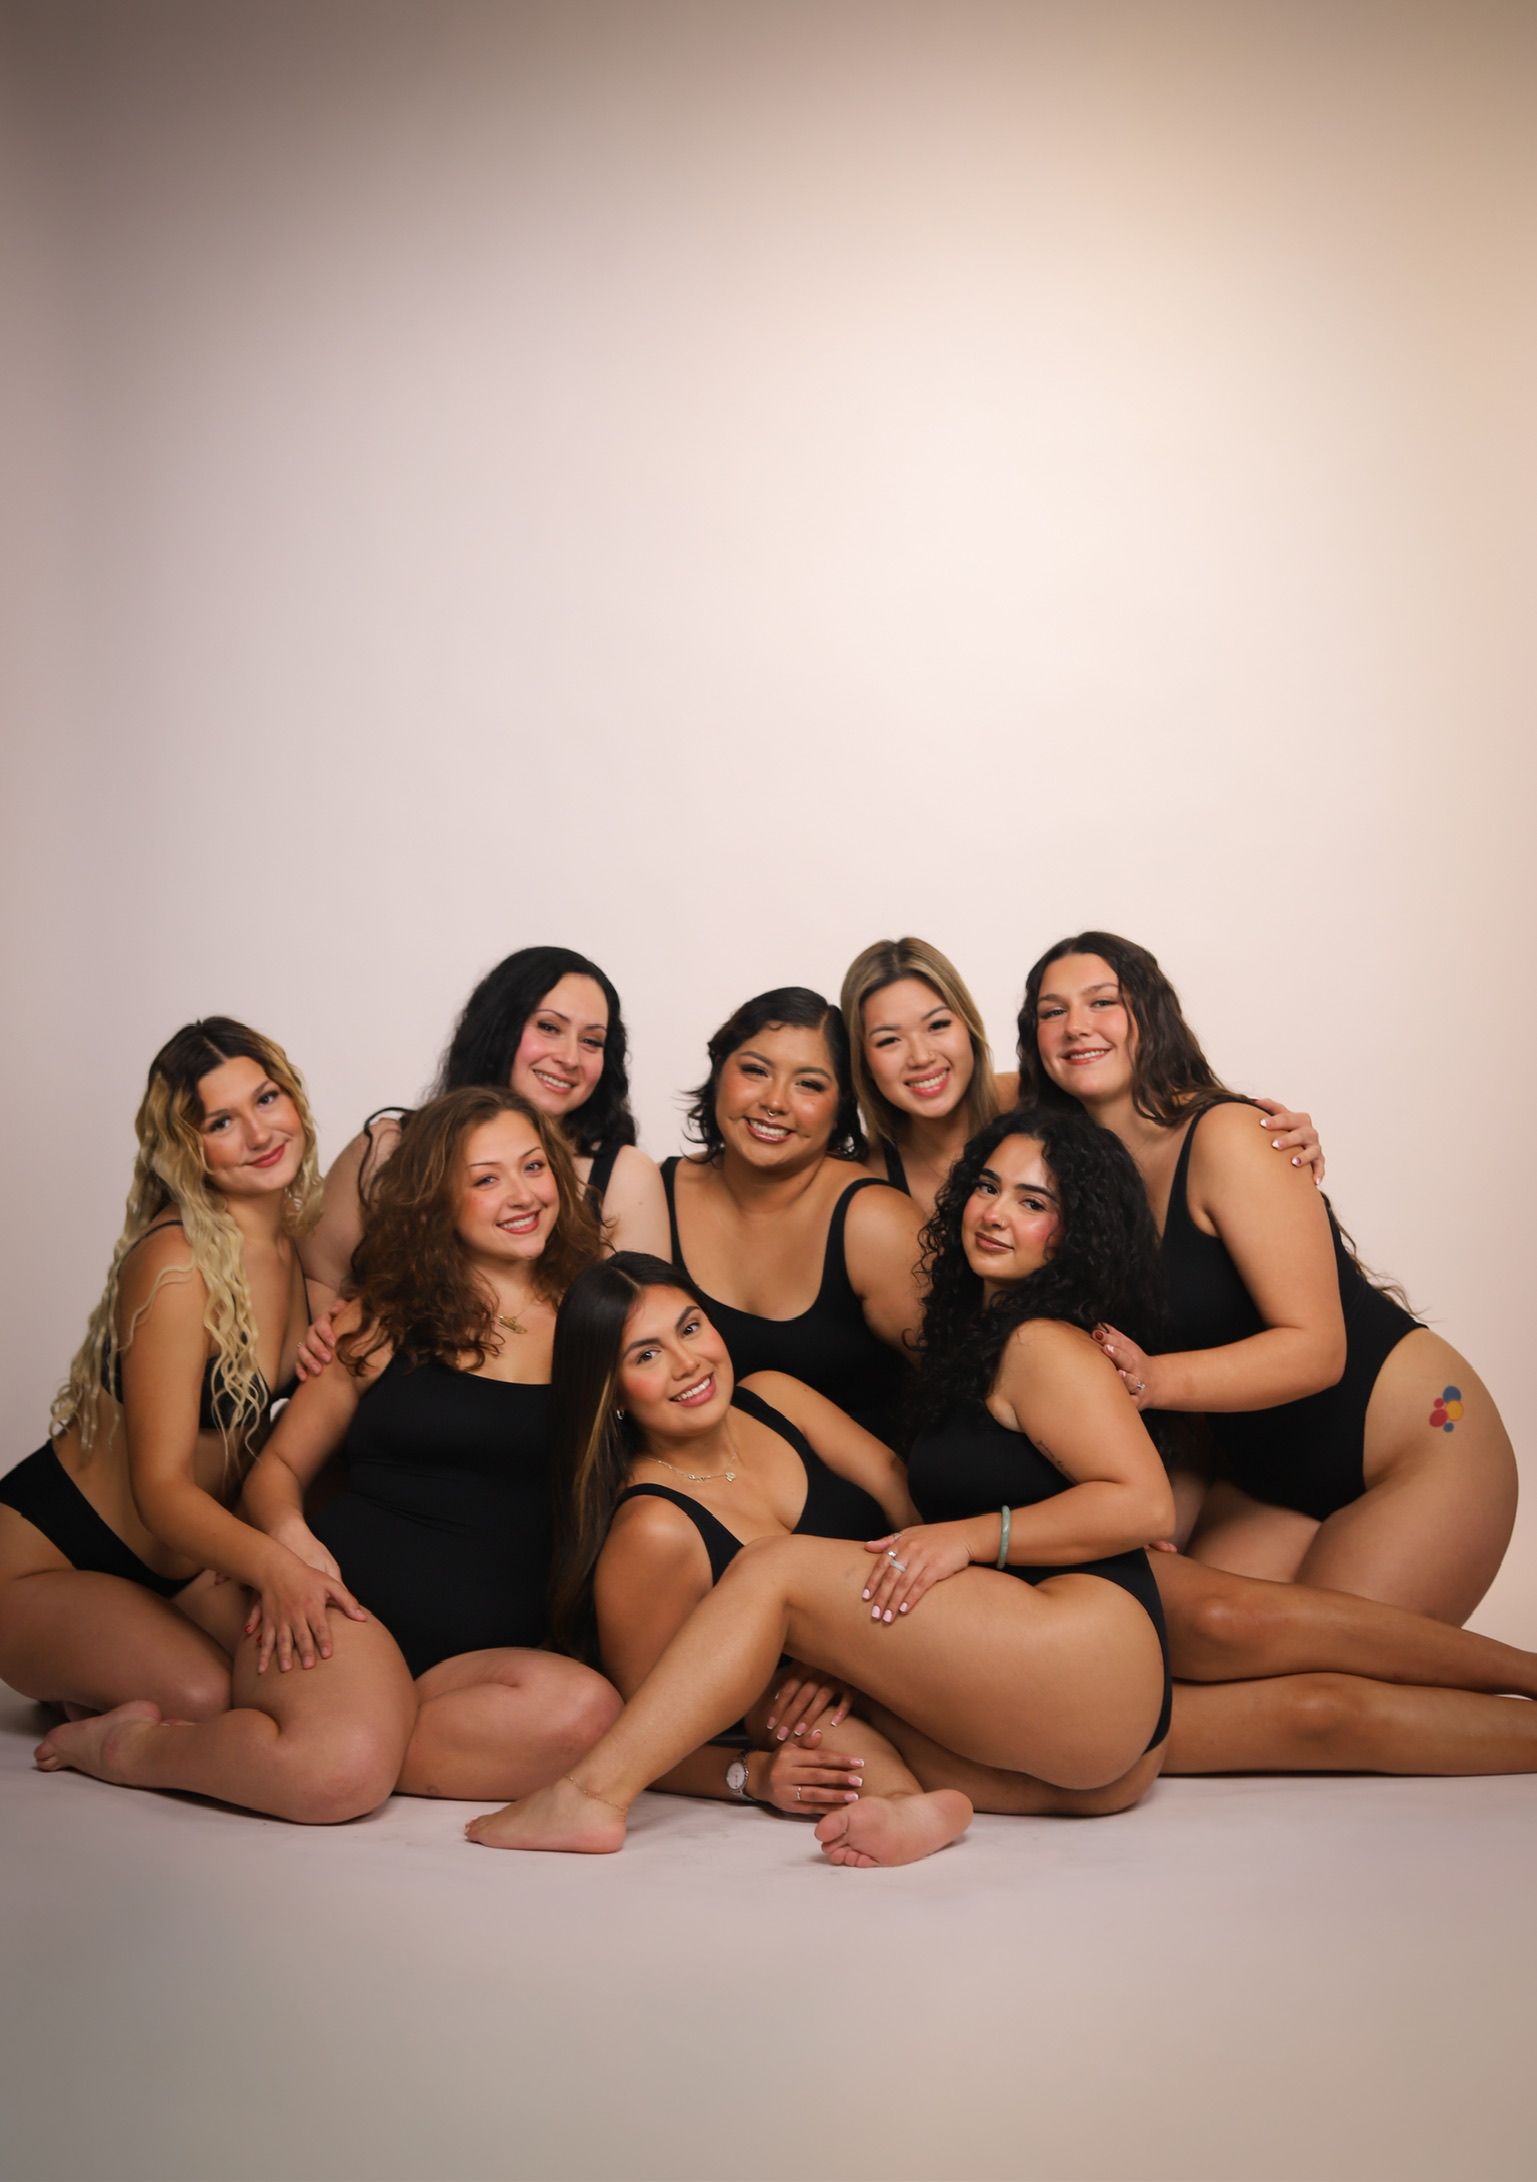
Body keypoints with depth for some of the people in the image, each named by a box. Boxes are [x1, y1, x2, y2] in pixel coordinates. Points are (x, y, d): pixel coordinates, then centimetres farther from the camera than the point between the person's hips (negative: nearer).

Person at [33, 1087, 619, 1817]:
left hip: (487, 1647, 2)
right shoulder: (387, 1318, 10)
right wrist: (289, 1544, -8)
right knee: (342, 1774, -34)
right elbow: (279, 1464, 12)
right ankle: (133, 1744, -3)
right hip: (346, 1600, -1)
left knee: (586, 1708, -33)